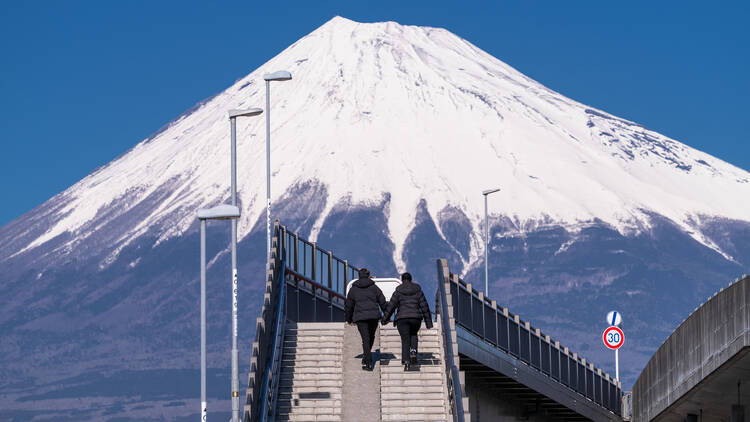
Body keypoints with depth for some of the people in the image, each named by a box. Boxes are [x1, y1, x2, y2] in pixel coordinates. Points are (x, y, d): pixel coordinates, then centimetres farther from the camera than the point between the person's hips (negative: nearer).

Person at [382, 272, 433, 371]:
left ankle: (406, 361, -13)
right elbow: (424, 306, 6)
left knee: (405, 340, 2)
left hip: (402, 319, -2)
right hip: (416, 318, 2)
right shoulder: (418, 291, 7)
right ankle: (413, 352, 3)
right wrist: (428, 322, 10)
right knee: (413, 335, 27)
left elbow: (391, 306, 3)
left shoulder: (398, 292, 3)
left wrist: (385, 319, 14)